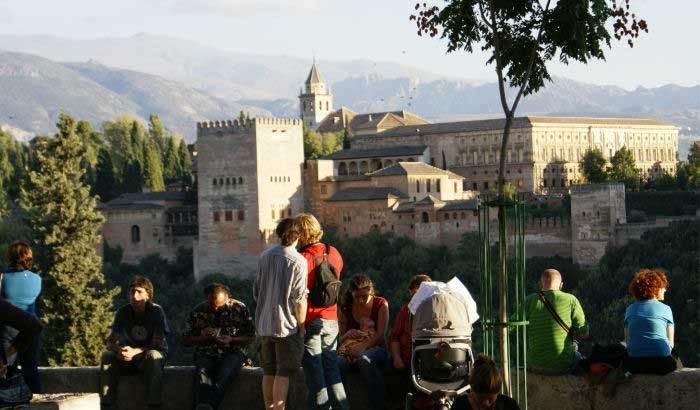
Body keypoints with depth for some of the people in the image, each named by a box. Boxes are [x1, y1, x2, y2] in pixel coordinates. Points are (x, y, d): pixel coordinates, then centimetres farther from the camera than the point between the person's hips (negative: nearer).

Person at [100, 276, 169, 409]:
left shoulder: (156, 311, -13)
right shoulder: (123, 312, -3)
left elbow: (157, 344, -17)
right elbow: (110, 342, -4)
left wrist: (135, 352, -34)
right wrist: (119, 350, -29)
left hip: (150, 355, -3)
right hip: (130, 356, 3)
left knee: (153, 356, -38)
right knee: (107, 356, -25)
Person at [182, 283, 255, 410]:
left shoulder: (239, 309, 2)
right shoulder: (198, 312, 5)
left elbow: (251, 337, 6)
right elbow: (185, 341, 11)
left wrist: (231, 340, -11)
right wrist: (203, 338, -9)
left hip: (232, 353, -1)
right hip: (206, 355, 1)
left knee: (223, 376, -36)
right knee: (203, 374, -35)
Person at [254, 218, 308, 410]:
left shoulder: (264, 257, 6)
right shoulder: (298, 261, -12)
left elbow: (256, 291, 12)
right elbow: (299, 298, -13)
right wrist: (301, 326, -6)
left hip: (264, 324, 6)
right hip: (287, 325, -6)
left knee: (268, 372, 14)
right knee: (283, 373, -3)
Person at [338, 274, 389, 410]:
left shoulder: (381, 304, 3)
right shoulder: (345, 308, 9)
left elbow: (380, 334, -7)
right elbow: (340, 339, 12)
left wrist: (363, 348, -23)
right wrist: (347, 335, -14)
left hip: (375, 348, -2)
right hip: (350, 350, 2)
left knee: (364, 359, -40)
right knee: (336, 362, -34)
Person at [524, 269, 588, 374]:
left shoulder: (530, 301, -6)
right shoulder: (570, 300, -7)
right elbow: (584, 333, -7)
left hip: (536, 367, 1)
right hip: (564, 366, -1)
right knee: (577, 355, 35)